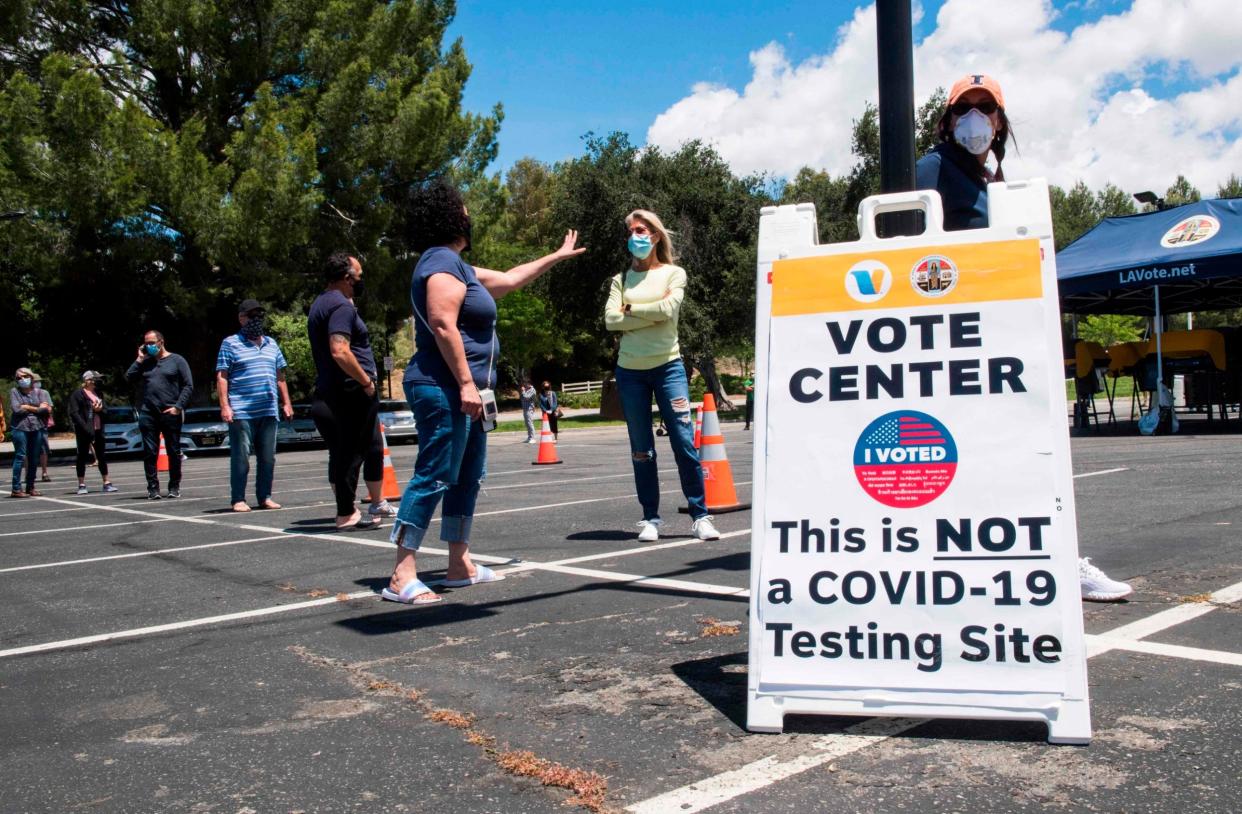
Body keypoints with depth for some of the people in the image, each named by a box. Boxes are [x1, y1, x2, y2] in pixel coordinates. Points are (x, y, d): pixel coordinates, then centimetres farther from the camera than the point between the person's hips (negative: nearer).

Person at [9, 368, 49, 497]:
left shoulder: (39, 392, 11)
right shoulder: (14, 392, 6)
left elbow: (47, 409, -2)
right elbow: (16, 409, -7)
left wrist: (27, 407, -3)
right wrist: (37, 408, -1)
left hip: (37, 428, 3)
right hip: (20, 427, -3)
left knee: (33, 458, 6)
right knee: (20, 457, -7)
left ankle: (30, 487, 14)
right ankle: (16, 489, -5)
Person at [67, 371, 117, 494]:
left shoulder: (98, 393, 15)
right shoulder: (78, 394, -5)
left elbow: (104, 409, 19)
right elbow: (74, 413, -12)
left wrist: (99, 409, -5)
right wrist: (85, 428, -20)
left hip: (98, 429, 6)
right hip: (84, 431, -6)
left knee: (102, 456, 8)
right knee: (82, 456, 0)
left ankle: (106, 483, 14)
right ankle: (81, 485, 6)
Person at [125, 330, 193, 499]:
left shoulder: (176, 360, 5)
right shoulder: (145, 363, 16)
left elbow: (188, 386, 0)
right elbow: (129, 378, 7)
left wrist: (178, 406, -9)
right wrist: (140, 359, 3)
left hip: (170, 414, -3)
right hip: (148, 414, 3)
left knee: (174, 451, 3)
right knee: (149, 452, 0)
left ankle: (174, 487, 13)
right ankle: (153, 488, 5)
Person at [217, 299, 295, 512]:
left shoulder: (271, 344, 18)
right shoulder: (230, 343, 3)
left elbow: (280, 376, 22)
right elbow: (222, 376, -2)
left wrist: (286, 402, 16)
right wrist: (224, 405, -11)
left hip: (269, 411, 5)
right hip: (241, 412, -5)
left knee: (268, 457, 7)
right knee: (240, 457, -2)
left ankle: (264, 497, 15)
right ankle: (238, 499, 4)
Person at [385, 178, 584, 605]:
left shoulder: (455, 265, 22)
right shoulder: (443, 262, -11)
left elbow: (508, 279, 33)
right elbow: (443, 326, -21)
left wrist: (558, 256, 41)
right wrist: (466, 383, -23)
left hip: (458, 392, 11)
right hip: (443, 389, -11)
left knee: (469, 475, 13)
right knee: (434, 476, -12)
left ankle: (460, 565, 20)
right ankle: (402, 577, -11)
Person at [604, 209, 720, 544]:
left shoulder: (674, 273, 7)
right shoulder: (622, 279, 12)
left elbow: (668, 308, -12)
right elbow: (611, 320, -4)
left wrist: (630, 309, -3)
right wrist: (652, 315, -9)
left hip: (668, 365, -2)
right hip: (630, 371, 2)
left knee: (685, 442, -7)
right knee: (641, 449, 5)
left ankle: (700, 516, 0)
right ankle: (650, 518, 12)